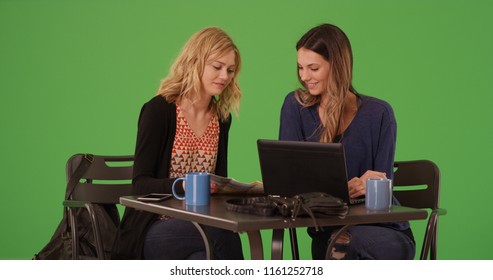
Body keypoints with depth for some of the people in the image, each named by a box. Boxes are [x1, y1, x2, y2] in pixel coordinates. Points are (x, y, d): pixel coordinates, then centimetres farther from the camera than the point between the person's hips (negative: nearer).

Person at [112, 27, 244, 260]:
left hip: (200, 226, 5)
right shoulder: (158, 110, -7)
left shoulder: (222, 118, 11)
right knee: (222, 232, -33)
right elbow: (140, 183, -11)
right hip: (153, 229, -5)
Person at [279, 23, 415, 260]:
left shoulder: (378, 113, -3)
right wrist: (346, 188, -23)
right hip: (326, 229, 0)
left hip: (380, 225, 1)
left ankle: (344, 249, -15)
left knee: (395, 249, -34)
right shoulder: (295, 106, 1)